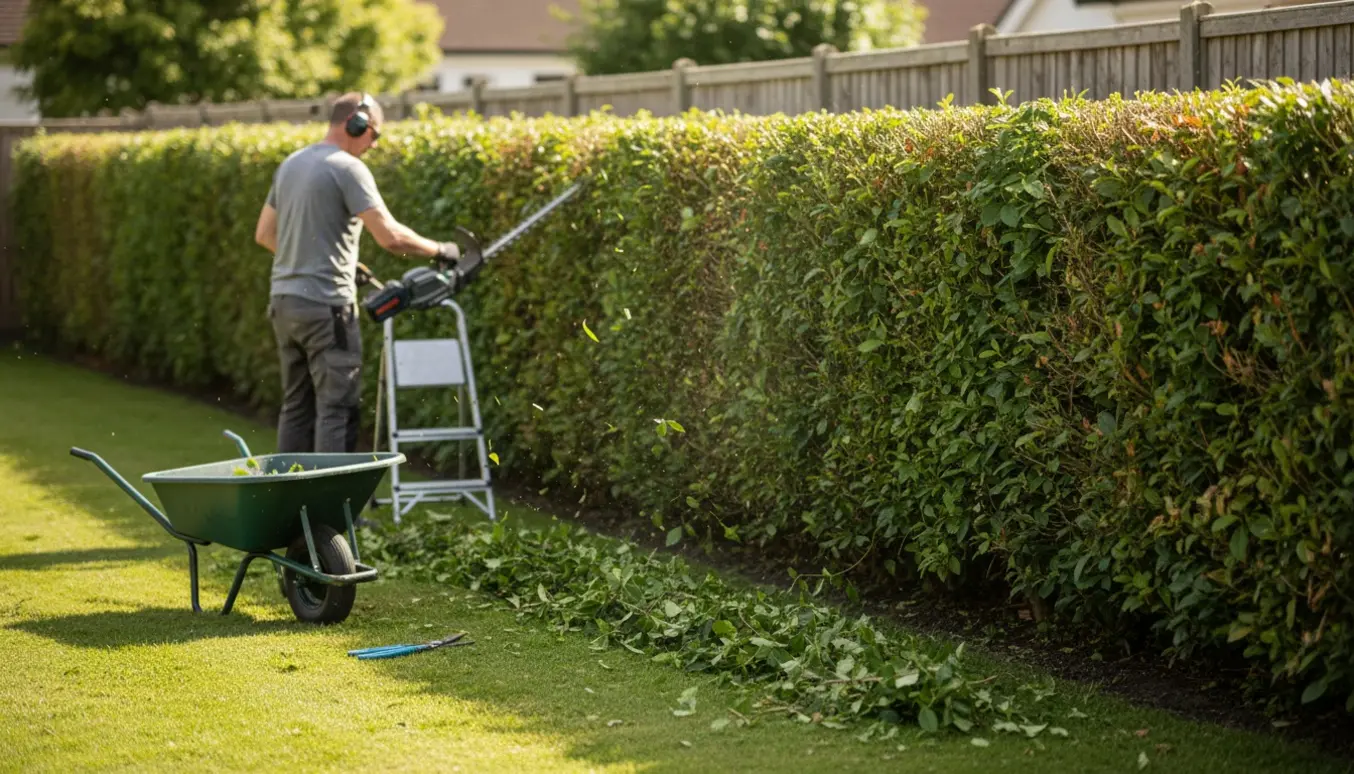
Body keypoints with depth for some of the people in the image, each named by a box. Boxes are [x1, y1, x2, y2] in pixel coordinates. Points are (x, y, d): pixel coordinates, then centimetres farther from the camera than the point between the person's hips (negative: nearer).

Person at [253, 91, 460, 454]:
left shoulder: (290, 165, 14)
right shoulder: (348, 168, -12)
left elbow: (264, 234, 21)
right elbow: (390, 236, -19)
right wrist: (439, 250, -5)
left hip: (283, 301, 8)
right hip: (326, 305, -8)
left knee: (296, 406, 14)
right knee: (338, 408, -5)